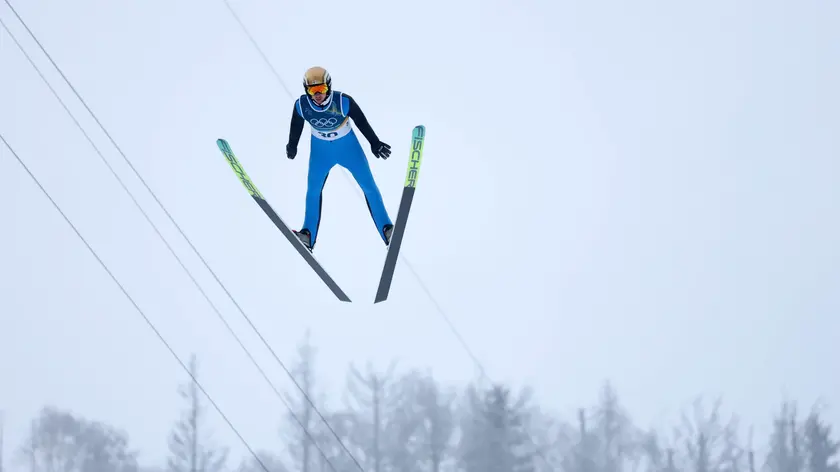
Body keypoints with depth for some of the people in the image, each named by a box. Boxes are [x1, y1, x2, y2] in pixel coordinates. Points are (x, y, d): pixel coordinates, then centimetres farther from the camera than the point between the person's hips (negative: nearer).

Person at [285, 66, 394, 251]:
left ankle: (387, 231, 10)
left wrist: (375, 143, -8)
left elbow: (361, 122, -13)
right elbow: (296, 126, -1)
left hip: (348, 145, -1)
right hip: (320, 149, 1)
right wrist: (292, 145, 9)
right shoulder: (301, 105, -24)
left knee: (369, 186, 2)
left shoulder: (343, 101, -29)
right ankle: (308, 236, 14)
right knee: (313, 189, 3)